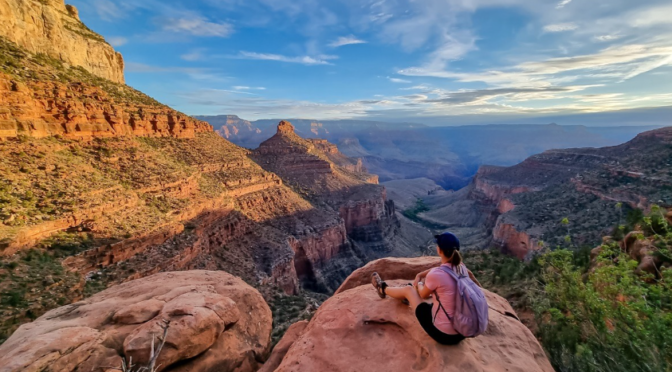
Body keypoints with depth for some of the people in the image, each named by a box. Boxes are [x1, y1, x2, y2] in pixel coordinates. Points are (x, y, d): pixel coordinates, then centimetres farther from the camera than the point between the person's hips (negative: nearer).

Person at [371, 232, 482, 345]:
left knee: (408, 290, 12)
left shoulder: (435, 275, -25)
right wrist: (420, 275, 18)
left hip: (442, 333, -6)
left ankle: (383, 289, 44)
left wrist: (419, 284, 18)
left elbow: (423, 294, -3)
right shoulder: (462, 268, -6)